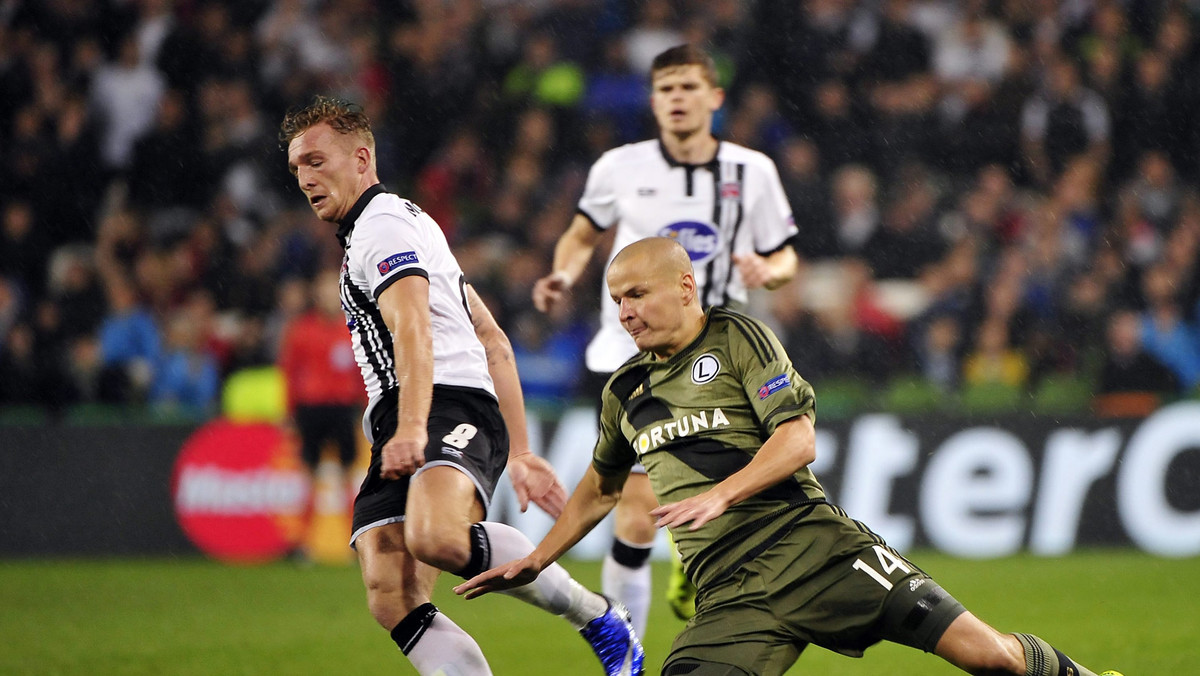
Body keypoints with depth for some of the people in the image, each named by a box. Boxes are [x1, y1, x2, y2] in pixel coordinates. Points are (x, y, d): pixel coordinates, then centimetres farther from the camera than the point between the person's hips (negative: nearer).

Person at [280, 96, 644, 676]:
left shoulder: (382, 223, 2)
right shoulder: (409, 222, 33)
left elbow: (413, 330, -18)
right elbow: (493, 341, 32)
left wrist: (412, 428, -32)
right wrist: (518, 452, 29)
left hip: (450, 409, -10)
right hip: (401, 436, 10)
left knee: (437, 537, -37)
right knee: (391, 600, -12)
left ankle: (597, 616, -18)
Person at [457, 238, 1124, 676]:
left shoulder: (739, 338, 3)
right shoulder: (625, 392, 18)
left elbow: (798, 438, -7)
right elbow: (600, 489, 35)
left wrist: (721, 494, -20)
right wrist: (536, 560, 32)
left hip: (810, 540, -4)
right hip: (728, 592, 4)